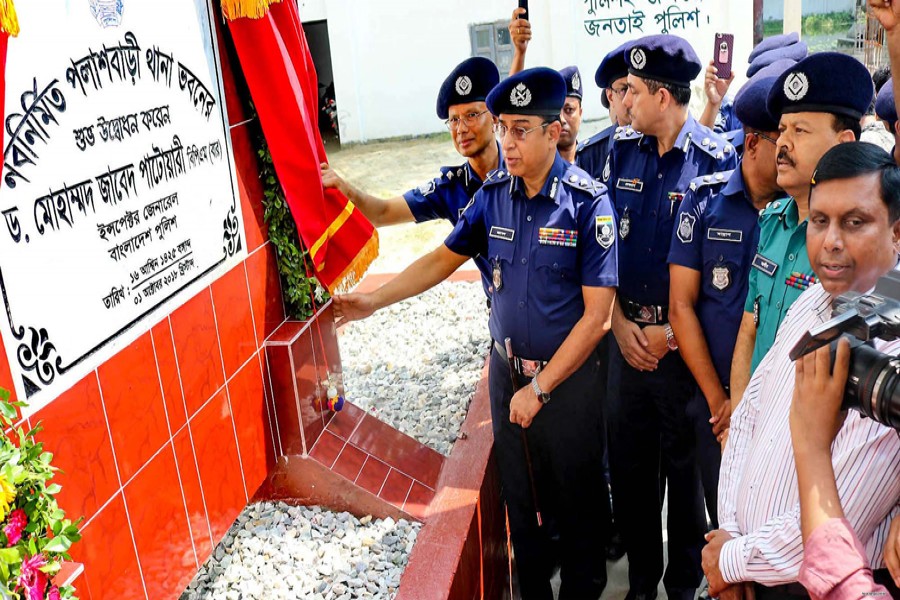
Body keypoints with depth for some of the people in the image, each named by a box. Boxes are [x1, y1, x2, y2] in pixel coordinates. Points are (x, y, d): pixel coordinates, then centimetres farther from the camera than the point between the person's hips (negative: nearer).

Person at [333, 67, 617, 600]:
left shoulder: (589, 202, -17)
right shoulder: (495, 193, -2)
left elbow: (596, 315, -18)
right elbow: (444, 258, 9)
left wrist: (540, 388, -16)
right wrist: (374, 300, 3)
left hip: (568, 376, -4)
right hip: (507, 370, 5)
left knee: (577, 497, 12)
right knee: (520, 493, 18)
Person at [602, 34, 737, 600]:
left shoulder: (716, 159, -10)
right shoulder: (622, 151, 3)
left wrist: (672, 332, -12)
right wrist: (620, 322, -4)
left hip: (685, 336, -4)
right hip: (628, 331, 4)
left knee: (685, 462, 10)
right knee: (628, 459, 13)